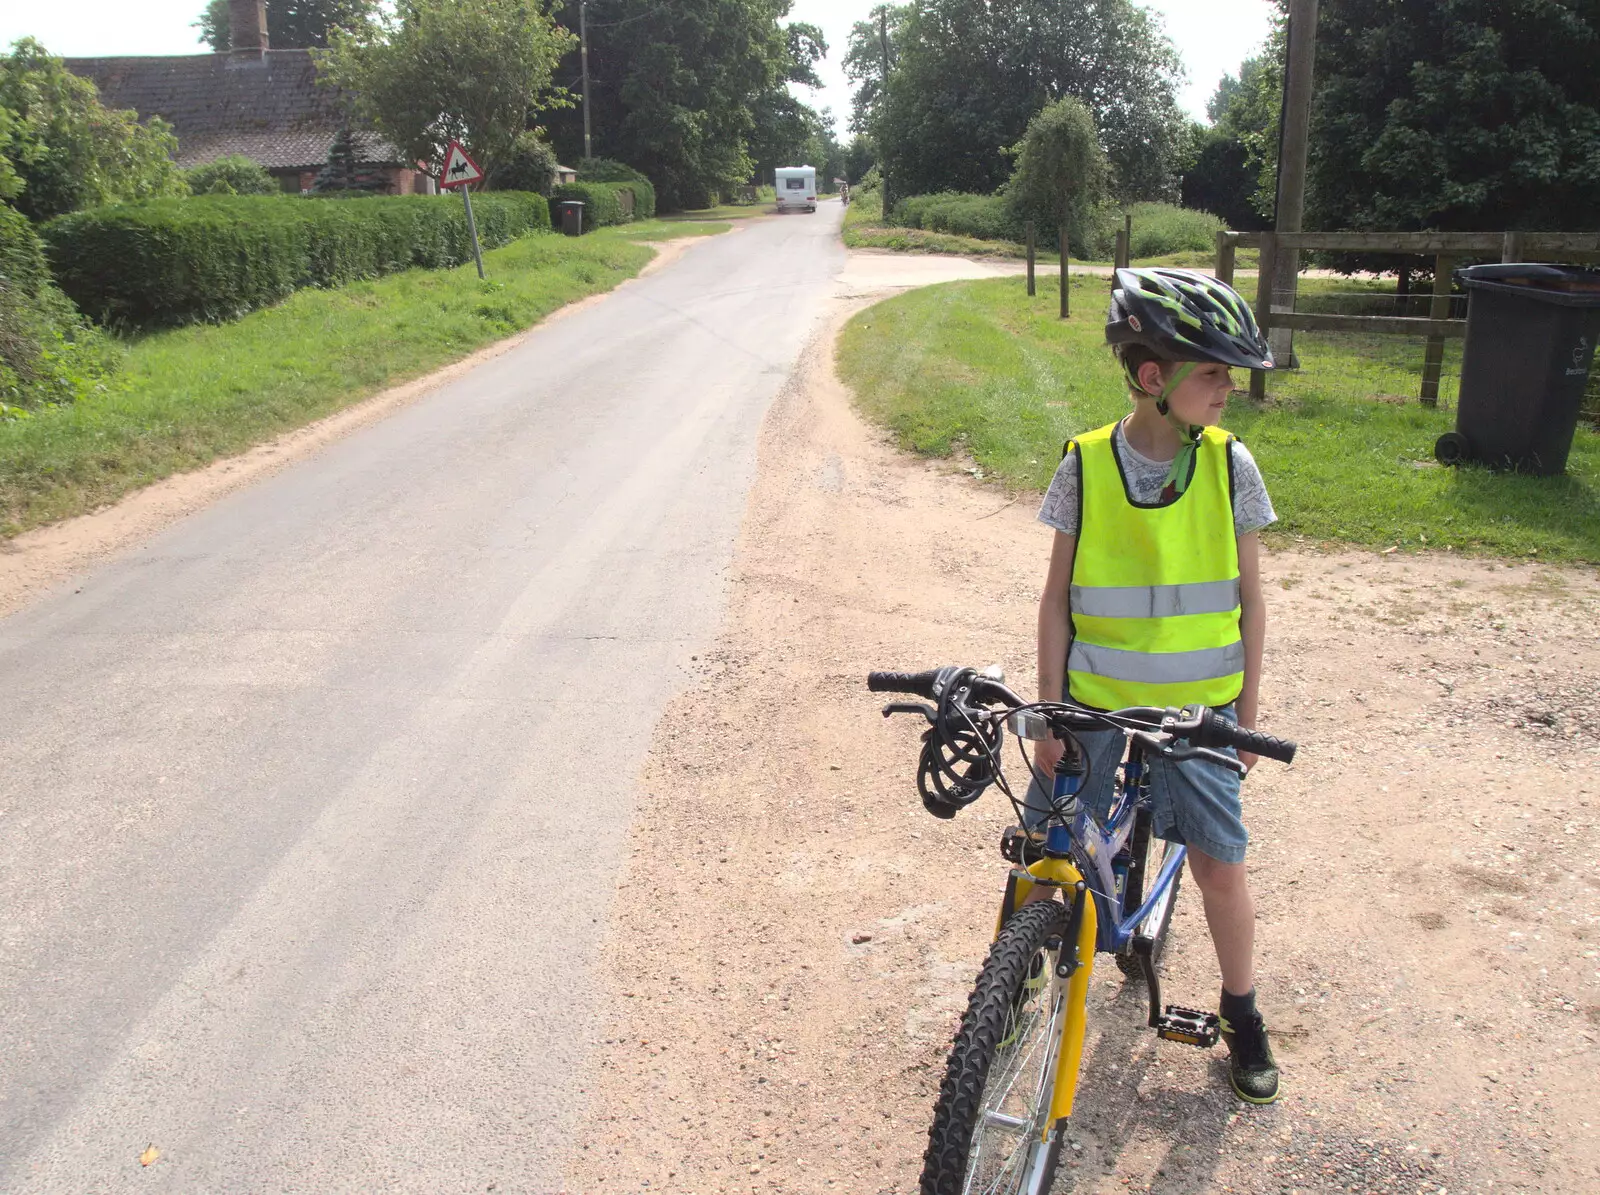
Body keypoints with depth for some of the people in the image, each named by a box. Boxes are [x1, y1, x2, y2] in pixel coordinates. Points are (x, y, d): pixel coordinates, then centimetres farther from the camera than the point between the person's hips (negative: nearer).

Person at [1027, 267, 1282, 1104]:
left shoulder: (1229, 465, -6)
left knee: (1219, 867, 5)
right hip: (1094, 700, 0)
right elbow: (1057, 598, -3)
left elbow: (1247, 598, 2)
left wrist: (1248, 711, 3)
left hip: (1196, 705, 1)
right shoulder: (1086, 465, -9)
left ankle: (1241, 1013, 30)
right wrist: (1049, 713, -4)